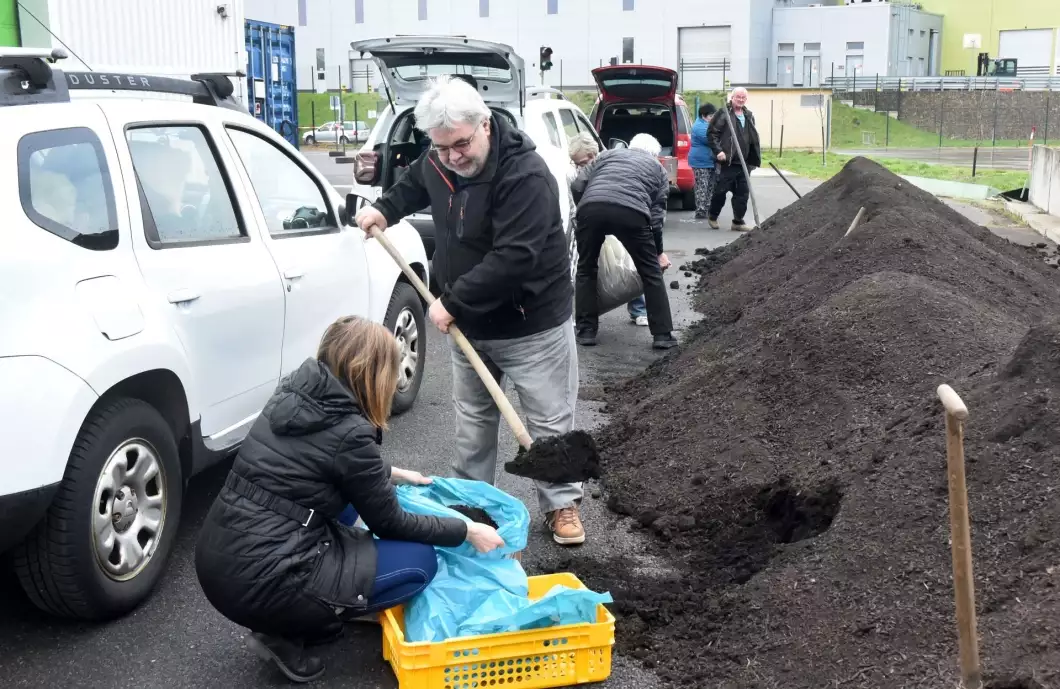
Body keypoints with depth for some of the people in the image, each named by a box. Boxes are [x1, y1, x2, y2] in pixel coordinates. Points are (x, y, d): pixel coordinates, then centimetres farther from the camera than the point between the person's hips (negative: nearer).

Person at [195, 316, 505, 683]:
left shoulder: (293, 393, 6)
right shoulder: (348, 432, -15)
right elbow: (389, 524, -2)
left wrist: (392, 473, 32)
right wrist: (467, 531, 8)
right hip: (257, 584, -9)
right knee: (419, 562, 2)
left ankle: (310, 616, 15)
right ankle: (286, 633, 2)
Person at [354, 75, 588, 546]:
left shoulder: (526, 175, -28)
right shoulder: (438, 163, -2)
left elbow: (513, 258, -34)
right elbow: (417, 183, 24)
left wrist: (453, 302, -29)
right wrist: (385, 209, 7)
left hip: (531, 325, -7)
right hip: (468, 322, 7)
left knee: (550, 422, 5)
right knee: (472, 419, 19)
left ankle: (561, 504, 23)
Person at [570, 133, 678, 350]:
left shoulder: (609, 153, 34)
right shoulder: (657, 168, 32)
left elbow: (578, 185, 22)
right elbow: (656, 215, 24)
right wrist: (659, 252, 32)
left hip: (592, 207, 1)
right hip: (631, 211, -1)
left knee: (586, 270, 21)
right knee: (651, 273, 16)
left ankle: (586, 331, 21)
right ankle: (662, 335, 17)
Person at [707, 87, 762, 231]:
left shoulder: (749, 116, 14)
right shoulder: (724, 113, -6)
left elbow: (754, 139, 20)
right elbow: (712, 133, -8)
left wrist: (754, 159, 14)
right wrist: (718, 150, -17)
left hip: (744, 162, 6)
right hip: (728, 161, -6)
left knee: (743, 192, 5)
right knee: (721, 190, 1)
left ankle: (738, 221, 13)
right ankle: (712, 215, 23)